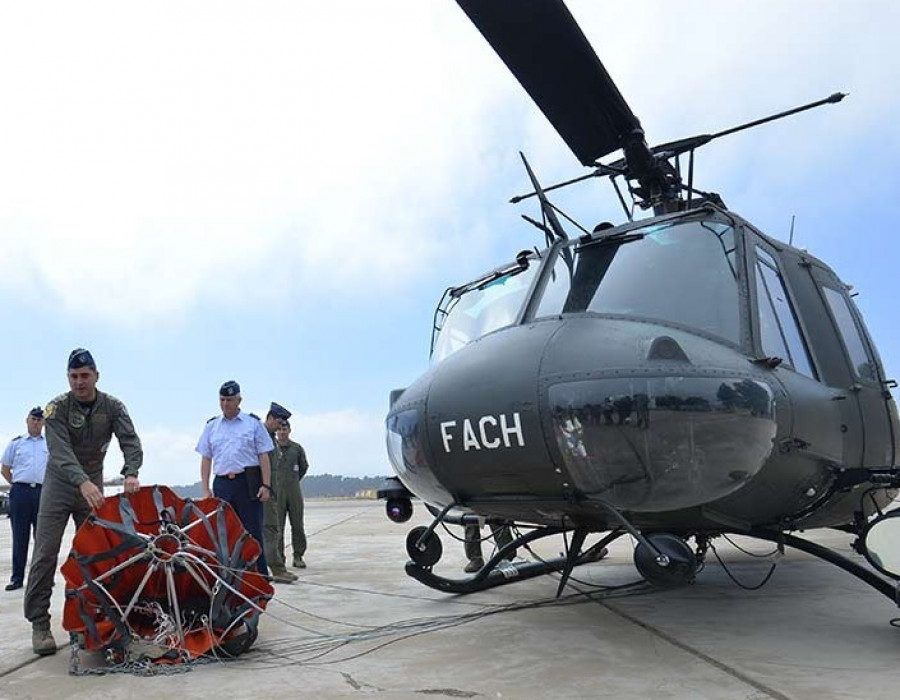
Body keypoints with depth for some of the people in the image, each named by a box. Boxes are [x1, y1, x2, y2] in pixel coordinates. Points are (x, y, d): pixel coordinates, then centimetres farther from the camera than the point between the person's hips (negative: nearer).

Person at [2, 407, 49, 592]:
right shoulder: (16, 443, 10)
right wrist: (16, 485, 7)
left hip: (43, 492, 0)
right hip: (20, 492, 0)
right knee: (20, 536, 4)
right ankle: (17, 578, 10)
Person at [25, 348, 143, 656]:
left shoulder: (112, 407, -7)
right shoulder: (57, 408, -14)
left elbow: (131, 441, -17)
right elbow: (60, 450, -27)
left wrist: (131, 473, -37)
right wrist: (82, 482, -44)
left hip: (93, 485, 2)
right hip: (60, 484, -2)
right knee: (46, 554, -7)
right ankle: (39, 623, -1)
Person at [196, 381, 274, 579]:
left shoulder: (253, 423, 6)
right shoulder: (211, 426, 14)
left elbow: (263, 456, 3)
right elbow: (206, 459, 13)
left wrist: (266, 485, -7)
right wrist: (205, 490, 4)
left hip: (248, 483, -3)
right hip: (222, 484, 3)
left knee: (253, 532, -2)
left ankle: (260, 576, 3)